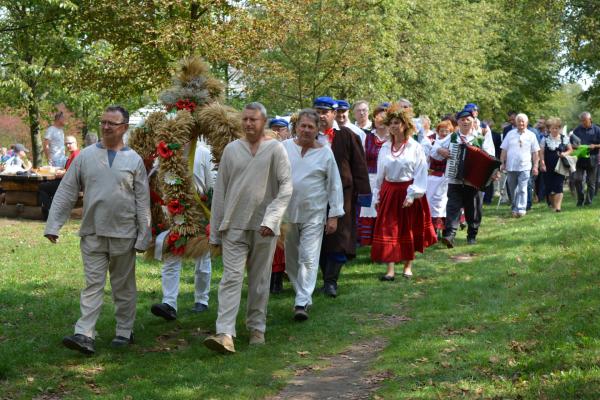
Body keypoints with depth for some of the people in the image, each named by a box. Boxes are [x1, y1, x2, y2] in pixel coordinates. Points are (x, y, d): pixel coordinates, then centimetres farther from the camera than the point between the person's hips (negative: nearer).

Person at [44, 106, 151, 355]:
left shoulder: (134, 160, 2)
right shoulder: (85, 156, 3)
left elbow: (143, 201, 2)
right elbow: (66, 192, 3)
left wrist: (144, 235, -1)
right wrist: (53, 224, -4)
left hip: (124, 234, 0)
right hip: (92, 234, 0)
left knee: (123, 286, 10)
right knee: (93, 285, -3)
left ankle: (124, 331, 21)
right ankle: (85, 335, -8)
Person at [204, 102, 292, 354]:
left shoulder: (275, 149, 0)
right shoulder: (231, 149, 7)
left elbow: (286, 187, -5)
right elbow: (220, 191, 9)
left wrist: (271, 219, -17)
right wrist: (216, 231, 8)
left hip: (263, 227, -1)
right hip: (234, 225, 1)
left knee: (260, 280, 9)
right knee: (231, 278, -9)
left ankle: (257, 328, 23)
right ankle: (225, 334, -16)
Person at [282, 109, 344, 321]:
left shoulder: (325, 153, 0)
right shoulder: (284, 147, 2)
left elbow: (335, 185, 3)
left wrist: (334, 215, -1)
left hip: (314, 214, -2)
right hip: (287, 212, 2)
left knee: (309, 259, -8)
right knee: (291, 259, 9)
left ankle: (302, 303, -9)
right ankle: (302, 294, 24)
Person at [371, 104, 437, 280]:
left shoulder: (415, 147, -6)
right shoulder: (385, 148, 5)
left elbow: (421, 174, -8)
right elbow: (380, 175, 10)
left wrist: (412, 195, -15)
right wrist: (377, 196, 8)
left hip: (409, 192, -3)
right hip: (389, 192, 3)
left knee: (409, 230, 7)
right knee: (388, 231, -4)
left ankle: (408, 267, 21)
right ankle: (390, 269, -5)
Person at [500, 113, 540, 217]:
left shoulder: (531, 135, 4)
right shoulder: (510, 134, 6)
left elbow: (535, 152, 5)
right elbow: (504, 150, 8)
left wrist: (535, 166, 1)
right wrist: (502, 163, 2)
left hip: (524, 167, -2)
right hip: (511, 167, 2)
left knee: (522, 189, -10)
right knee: (513, 190, 9)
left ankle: (521, 210, -13)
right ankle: (515, 209, 19)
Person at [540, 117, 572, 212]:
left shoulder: (564, 138, 6)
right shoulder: (545, 139, 4)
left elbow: (570, 150, 13)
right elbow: (542, 153, 2)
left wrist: (565, 154, -8)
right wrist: (542, 164, -8)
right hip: (548, 167, 1)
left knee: (559, 187, -10)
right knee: (549, 187, 4)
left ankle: (558, 207, -15)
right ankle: (552, 204, 22)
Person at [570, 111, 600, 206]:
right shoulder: (577, 130, 6)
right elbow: (571, 144, 12)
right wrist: (576, 146, -9)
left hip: (592, 159, -2)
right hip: (580, 158, 2)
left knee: (591, 182, 4)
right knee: (577, 179, -7)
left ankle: (588, 202, 12)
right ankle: (580, 199, 8)